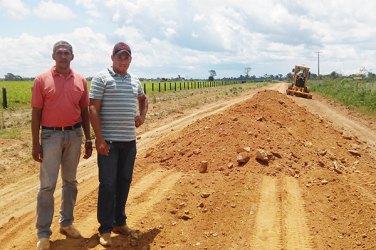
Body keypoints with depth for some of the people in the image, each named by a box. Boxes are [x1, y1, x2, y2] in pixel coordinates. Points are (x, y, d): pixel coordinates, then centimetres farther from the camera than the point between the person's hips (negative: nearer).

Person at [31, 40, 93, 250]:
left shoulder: (81, 81, 5)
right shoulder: (42, 80, -3)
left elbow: (85, 112, 10)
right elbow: (36, 113, -3)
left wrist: (88, 139, 7)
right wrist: (36, 143, -7)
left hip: (74, 134, 4)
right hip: (51, 135, -3)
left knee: (70, 181, 13)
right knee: (47, 184, -2)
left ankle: (66, 222, 28)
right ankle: (44, 233, 8)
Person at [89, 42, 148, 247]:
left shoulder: (134, 81, 13)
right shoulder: (102, 78, -4)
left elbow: (143, 99, 34)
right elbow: (93, 109, -10)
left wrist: (142, 115, 14)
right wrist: (99, 138, -17)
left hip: (129, 140, 6)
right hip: (108, 141, -6)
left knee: (124, 182, 12)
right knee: (108, 184, -2)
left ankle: (119, 222, 27)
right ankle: (105, 229, 10)